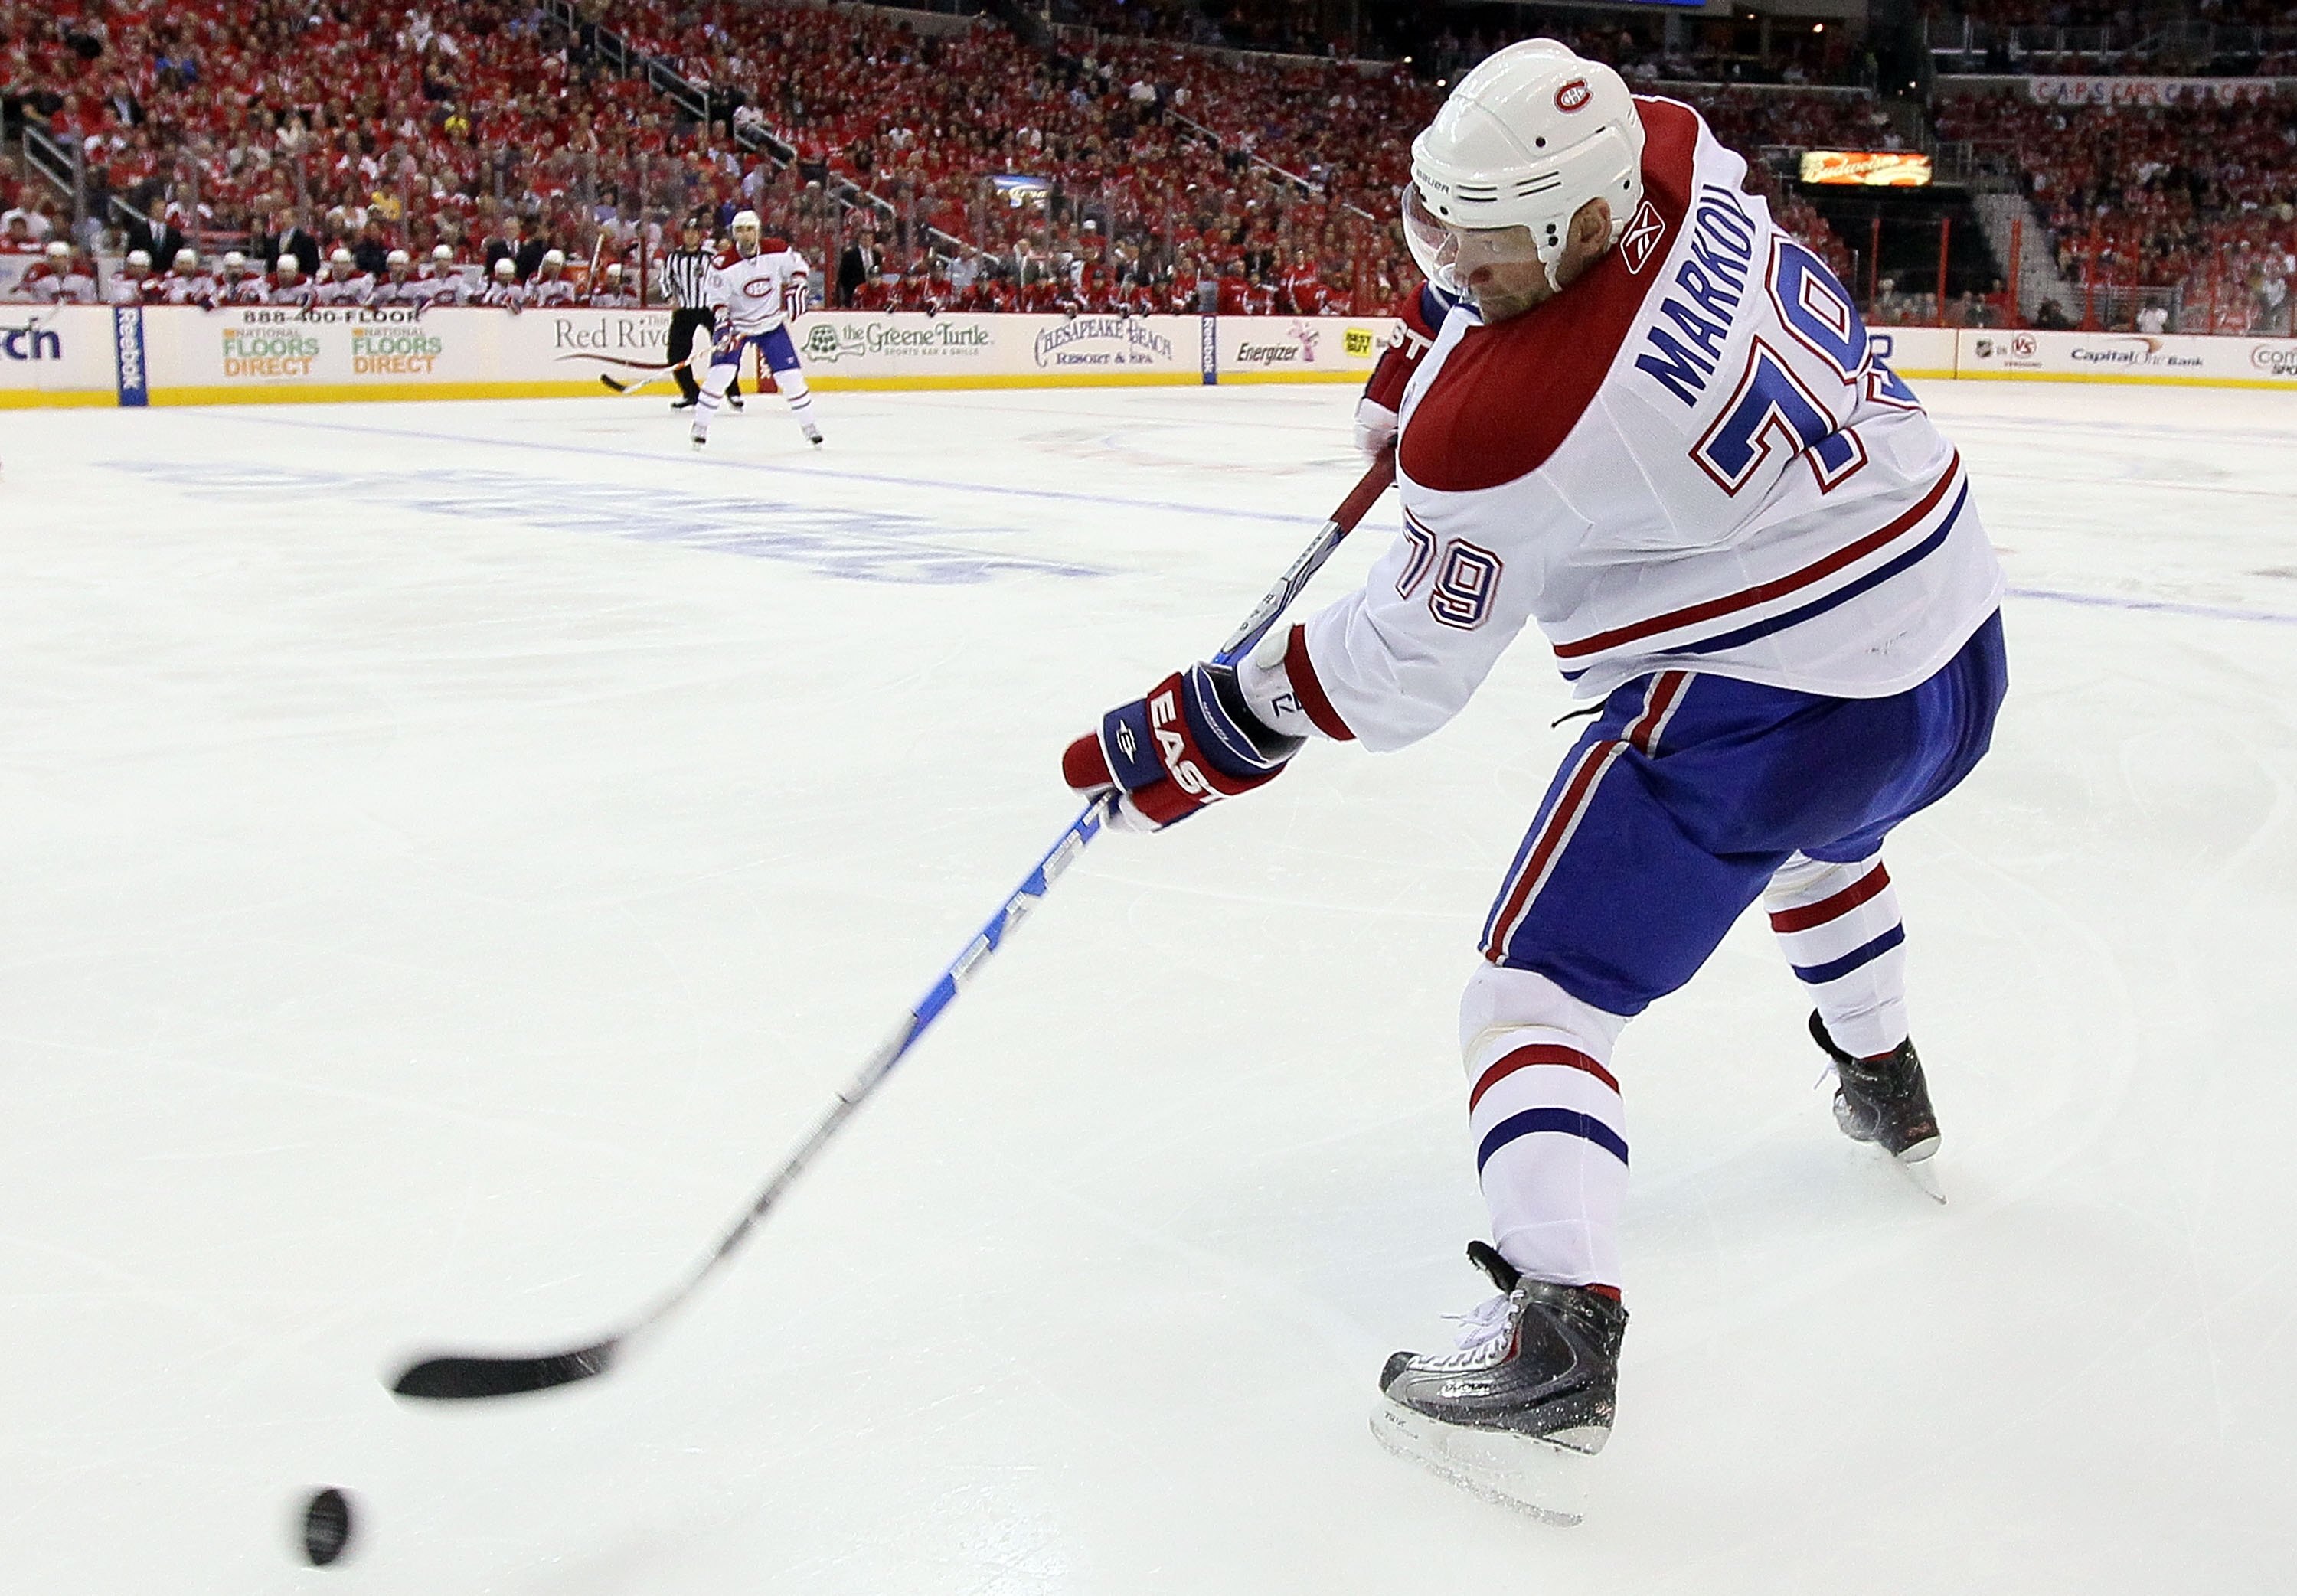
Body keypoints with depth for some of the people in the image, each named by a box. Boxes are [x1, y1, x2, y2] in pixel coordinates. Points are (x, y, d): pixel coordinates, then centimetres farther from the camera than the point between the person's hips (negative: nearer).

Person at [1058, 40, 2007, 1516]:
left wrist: (1200, 734, -4)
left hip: (1763, 712, -9)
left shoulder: (1503, 424, -25)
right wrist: (1456, 339, 15)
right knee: (1816, 834, 40)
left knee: (1541, 989, -2)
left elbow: (1397, 669, -14)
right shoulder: (1672, 149, -6)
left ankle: (1556, 1328, -14)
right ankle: (1886, 1090, 60)